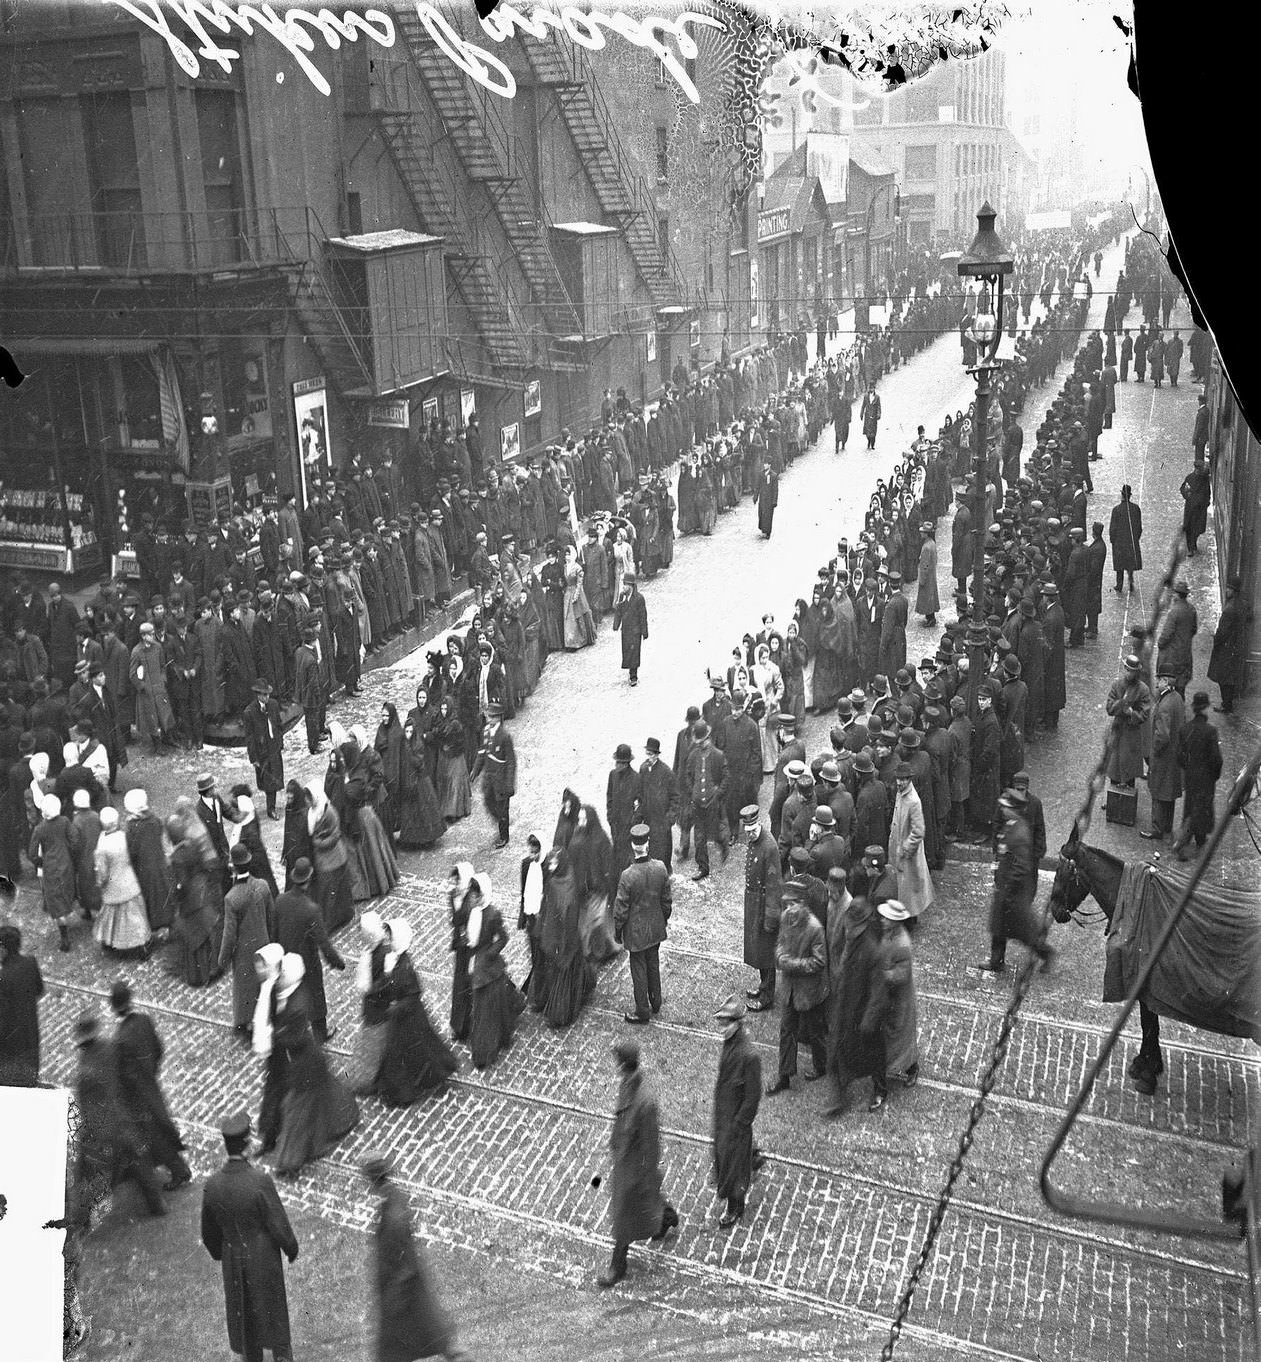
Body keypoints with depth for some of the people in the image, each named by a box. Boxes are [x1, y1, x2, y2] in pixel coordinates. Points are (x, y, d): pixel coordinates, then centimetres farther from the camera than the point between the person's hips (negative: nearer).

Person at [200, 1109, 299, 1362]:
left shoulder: (212, 1185, -18)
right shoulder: (260, 1181, -30)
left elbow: (209, 1231, -3)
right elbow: (278, 1224, -21)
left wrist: (217, 1253, 18)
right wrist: (291, 1248, -2)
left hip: (233, 1258, 3)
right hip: (264, 1256, -3)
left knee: (241, 1307, 23)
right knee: (271, 1301, 21)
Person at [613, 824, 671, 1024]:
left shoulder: (627, 876, -28)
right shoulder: (660, 869, -15)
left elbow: (621, 908, -17)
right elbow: (666, 901, -1)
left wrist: (617, 931, -1)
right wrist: (663, 920, 16)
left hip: (636, 932, -4)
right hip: (656, 928, 4)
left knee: (639, 970, 11)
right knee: (653, 965, 23)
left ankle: (643, 1013, 24)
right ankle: (655, 1004, 40)